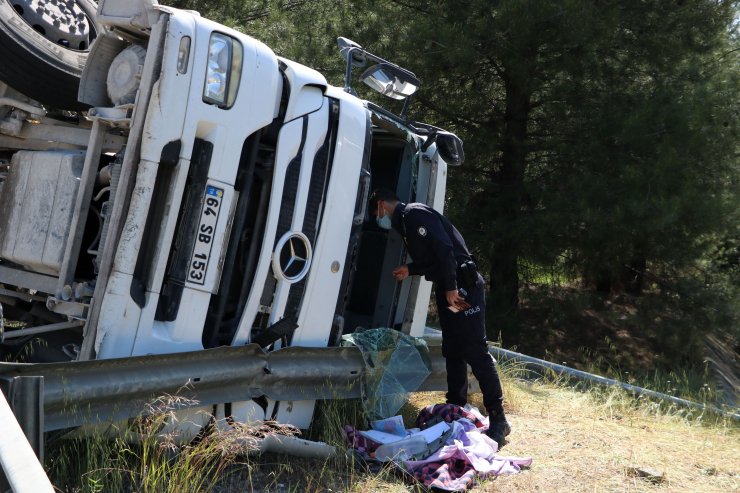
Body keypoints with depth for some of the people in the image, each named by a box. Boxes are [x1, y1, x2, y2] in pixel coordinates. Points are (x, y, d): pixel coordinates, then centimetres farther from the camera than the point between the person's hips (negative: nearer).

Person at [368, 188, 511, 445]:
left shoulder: (415, 214, -11)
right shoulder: (406, 221, 20)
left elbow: (445, 248, -21)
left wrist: (452, 288, -22)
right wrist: (410, 269, 15)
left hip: (463, 286, -11)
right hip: (447, 289, 11)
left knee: (475, 352, -10)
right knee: (452, 352, 12)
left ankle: (498, 420, -7)